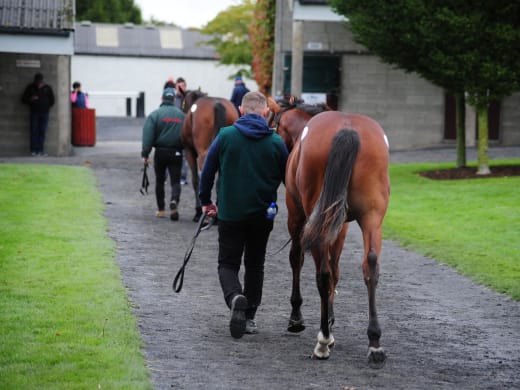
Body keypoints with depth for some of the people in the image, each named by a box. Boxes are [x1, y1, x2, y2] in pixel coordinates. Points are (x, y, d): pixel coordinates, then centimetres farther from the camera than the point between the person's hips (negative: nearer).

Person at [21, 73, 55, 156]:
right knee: (34, 131, -5)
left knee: (42, 132, -4)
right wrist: (30, 99, -10)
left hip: (44, 113, 0)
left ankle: (40, 150, -2)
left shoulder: (47, 88, 7)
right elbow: (24, 98, 8)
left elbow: (52, 100, 14)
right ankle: (34, 150, -5)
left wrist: (47, 107, 4)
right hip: (34, 112, 0)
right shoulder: (30, 88, 6)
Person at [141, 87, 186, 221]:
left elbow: (148, 135, -11)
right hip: (176, 152, 1)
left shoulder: (155, 114, -4)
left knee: (159, 181, 14)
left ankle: (161, 210, 18)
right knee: (175, 181, 1)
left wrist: (145, 153, -10)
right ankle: (174, 200, -28)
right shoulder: (181, 115, 2)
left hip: (160, 152, 0)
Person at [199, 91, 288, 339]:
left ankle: (235, 297, -24)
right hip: (262, 215, 1)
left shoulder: (225, 136, -6)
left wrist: (205, 201, 15)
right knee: (255, 265, 16)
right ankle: (249, 316, 15)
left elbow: (208, 171, 0)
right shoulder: (276, 142, -4)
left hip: (230, 214, -1)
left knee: (228, 264, 6)